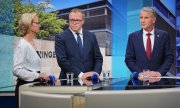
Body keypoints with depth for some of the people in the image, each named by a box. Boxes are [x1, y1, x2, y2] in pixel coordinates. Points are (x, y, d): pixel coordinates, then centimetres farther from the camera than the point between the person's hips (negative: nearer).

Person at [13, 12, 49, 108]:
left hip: (33, 84, 8)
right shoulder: (22, 45, -16)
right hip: (25, 85, -8)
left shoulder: (32, 42, 9)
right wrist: (37, 75, -20)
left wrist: (41, 76, 9)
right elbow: (17, 70, -22)